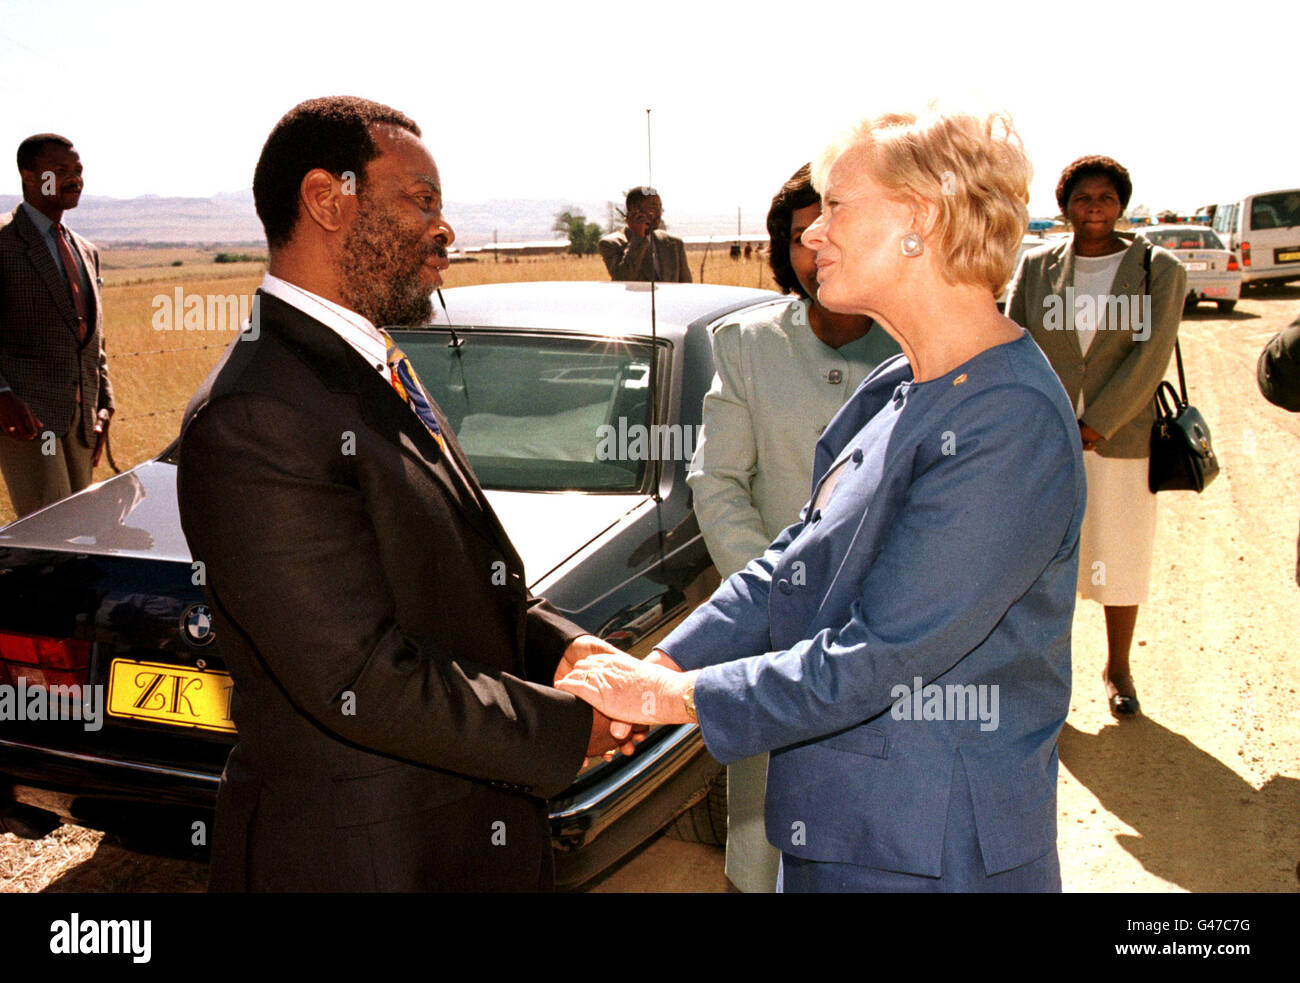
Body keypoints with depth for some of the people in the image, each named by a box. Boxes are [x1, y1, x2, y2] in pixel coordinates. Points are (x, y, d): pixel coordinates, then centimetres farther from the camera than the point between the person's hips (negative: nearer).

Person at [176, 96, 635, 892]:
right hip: (361, 855, -8)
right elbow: (363, 683, -25)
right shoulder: (255, 417, -24)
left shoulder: (381, 373, 7)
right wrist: (568, 728, -17)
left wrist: (561, 644, -4)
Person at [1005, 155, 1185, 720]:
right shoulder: (1036, 266, 6)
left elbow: (1149, 358, -8)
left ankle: (1118, 669, 27)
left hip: (1121, 440, -1)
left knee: (1119, 556, 8)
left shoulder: (1159, 270, 1)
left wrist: (1091, 429, -15)